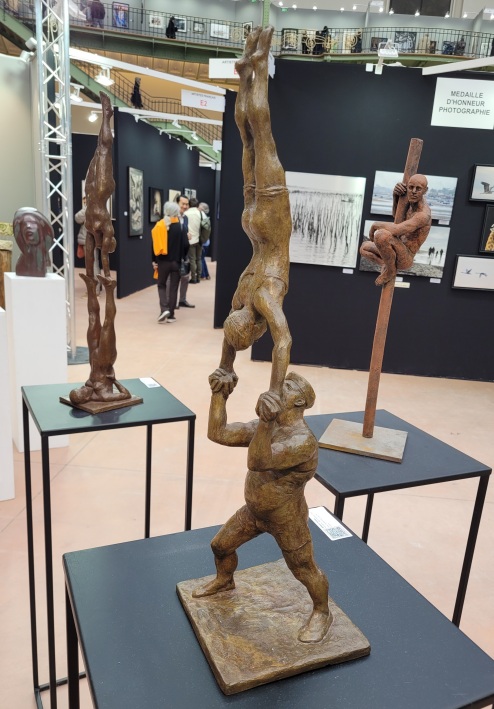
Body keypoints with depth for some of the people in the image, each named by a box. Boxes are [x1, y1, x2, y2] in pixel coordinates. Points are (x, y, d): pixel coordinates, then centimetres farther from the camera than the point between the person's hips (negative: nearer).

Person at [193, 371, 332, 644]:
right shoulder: (266, 426, -9)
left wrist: (265, 423, -61)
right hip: (253, 511, 8)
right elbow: (218, 433, -12)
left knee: (305, 570, 13)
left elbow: (258, 462, -47)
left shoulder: (303, 441, -34)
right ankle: (224, 581, 53)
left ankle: (322, 613, 42)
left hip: (287, 520, -7)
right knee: (220, 545, 22)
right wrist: (219, 394, -20)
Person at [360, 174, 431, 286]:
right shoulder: (415, 200, 3)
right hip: (399, 252, 10)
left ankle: (391, 270, -13)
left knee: (381, 234, -37)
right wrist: (395, 195, 0)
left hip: (405, 258, -10)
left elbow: (395, 230, -38)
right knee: (364, 248, 23)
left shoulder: (423, 214, -27)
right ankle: (389, 266, 10)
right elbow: (396, 214, 20)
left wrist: (375, 225, -18)